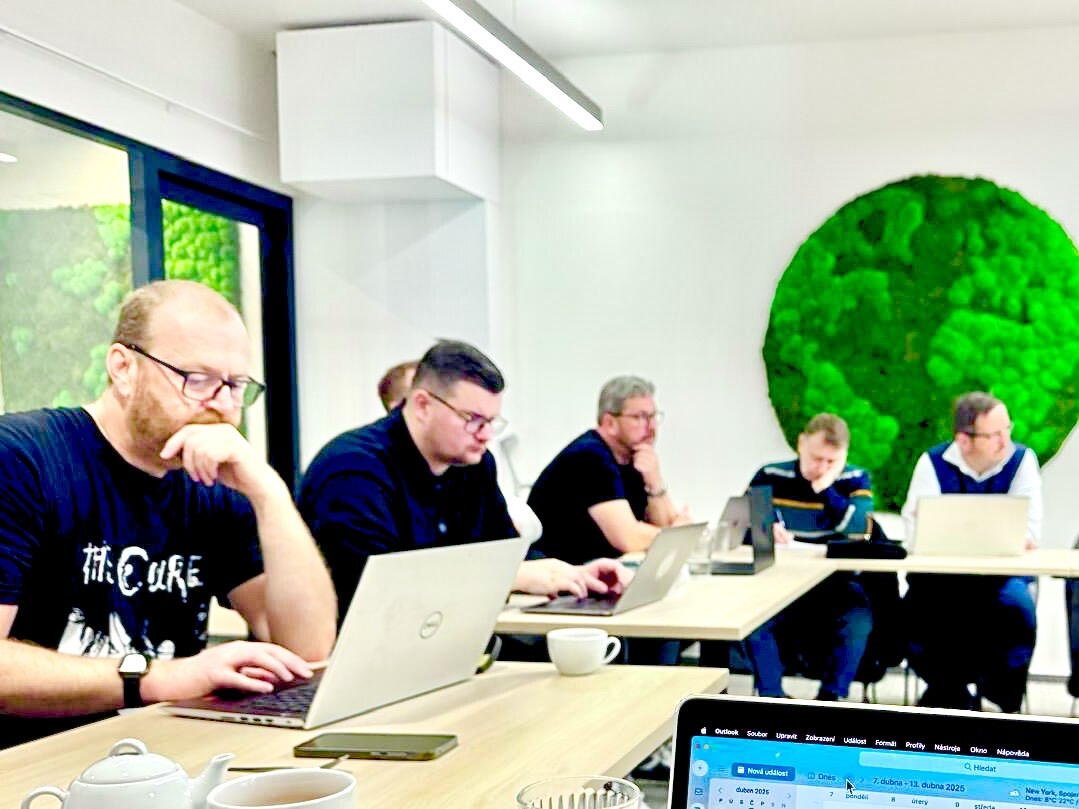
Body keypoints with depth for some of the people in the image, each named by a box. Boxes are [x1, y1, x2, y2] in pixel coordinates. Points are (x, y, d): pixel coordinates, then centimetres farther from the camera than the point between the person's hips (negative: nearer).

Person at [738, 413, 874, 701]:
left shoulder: (855, 480, 3)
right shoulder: (770, 477, 3)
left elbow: (859, 530, -14)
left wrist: (826, 488, -20)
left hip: (836, 586, 0)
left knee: (857, 622, -30)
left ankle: (831, 698, -15)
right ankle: (773, 698, -16)